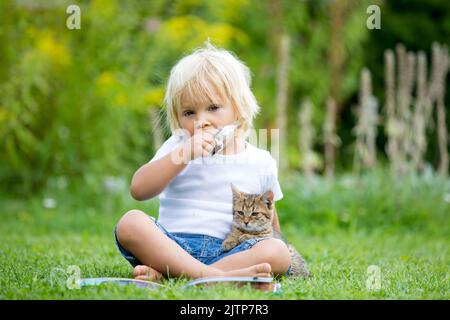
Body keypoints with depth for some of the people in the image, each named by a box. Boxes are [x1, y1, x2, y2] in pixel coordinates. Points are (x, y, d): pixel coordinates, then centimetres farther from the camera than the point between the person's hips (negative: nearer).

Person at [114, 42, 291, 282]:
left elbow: (269, 223, 22)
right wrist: (184, 154, -15)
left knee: (279, 253, -28)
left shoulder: (261, 162, 12)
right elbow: (138, 190, -5)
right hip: (172, 243, -1)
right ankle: (210, 275, -43)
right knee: (130, 222, -26)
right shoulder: (178, 147, 10)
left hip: (228, 250, 1)